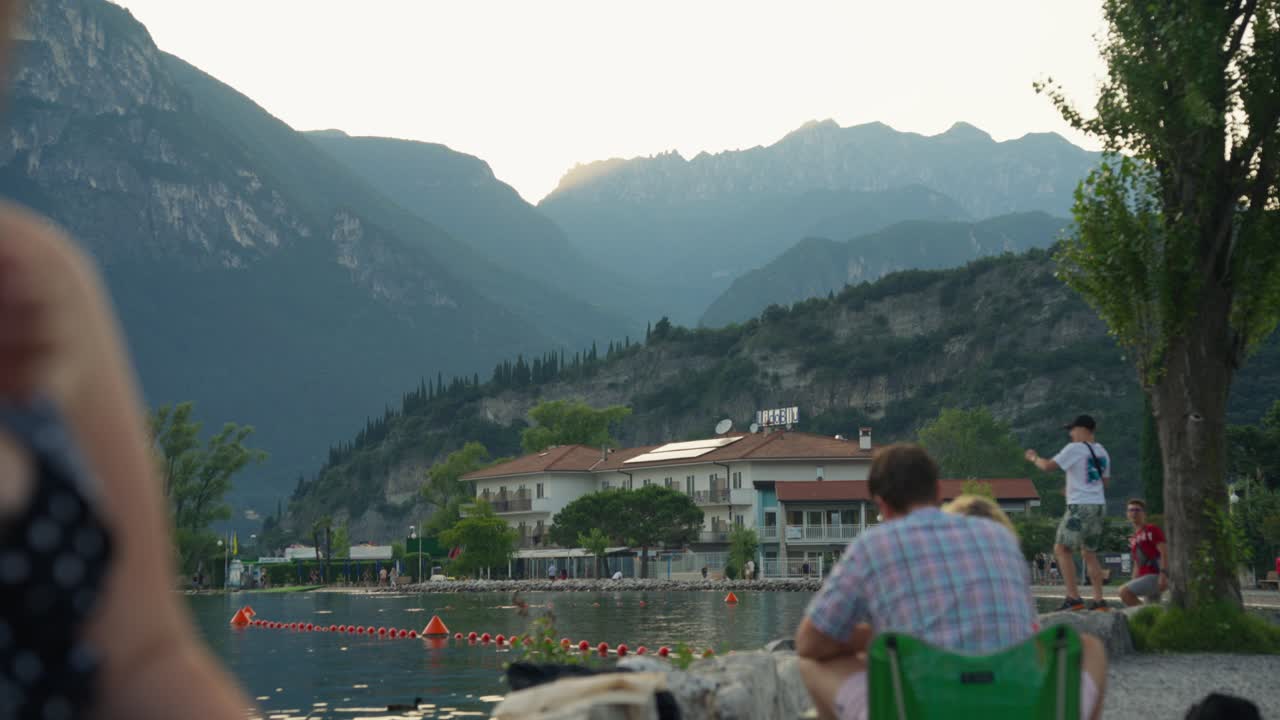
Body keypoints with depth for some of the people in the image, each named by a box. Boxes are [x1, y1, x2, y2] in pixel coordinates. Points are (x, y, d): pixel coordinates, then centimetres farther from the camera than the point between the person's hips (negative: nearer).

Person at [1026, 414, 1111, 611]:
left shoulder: (1074, 449, -10)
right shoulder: (1102, 451, 14)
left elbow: (1048, 466, -12)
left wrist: (1034, 458, 8)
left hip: (1080, 506, -8)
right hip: (1099, 505, 8)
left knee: (1062, 549, -2)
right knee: (1089, 552, 14)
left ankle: (1073, 597, -10)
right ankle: (1098, 600, 10)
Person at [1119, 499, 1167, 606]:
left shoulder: (1152, 530, -4)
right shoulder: (1134, 538, 22)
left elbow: (1165, 553, -14)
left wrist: (1163, 574, -26)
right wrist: (1133, 584, 20)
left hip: (1155, 576, -9)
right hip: (1145, 576, 9)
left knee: (1124, 592, -22)